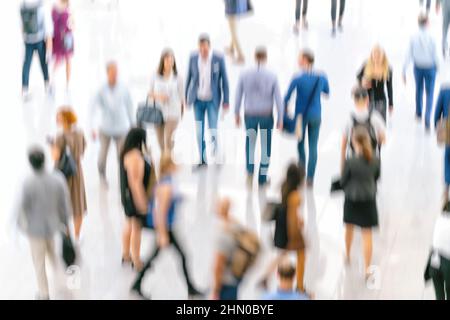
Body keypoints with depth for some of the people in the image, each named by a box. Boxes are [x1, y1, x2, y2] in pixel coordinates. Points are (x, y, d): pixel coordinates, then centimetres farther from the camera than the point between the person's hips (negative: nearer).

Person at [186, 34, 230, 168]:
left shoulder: (218, 59, -8)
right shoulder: (193, 58, -2)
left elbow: (224, 80, -3)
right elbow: (189, 78, 7)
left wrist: (226, 101, -2)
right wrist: (186, 98, 8)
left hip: (212, 100, -2)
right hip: (198, 100, 2)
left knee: (213, 130, -5)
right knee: (199, 131, 4)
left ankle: (216, 155, 18)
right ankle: (202, 159, 13)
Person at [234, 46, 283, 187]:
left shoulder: (245, 75, -7)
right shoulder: (272, 76, -10)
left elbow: (238, 95, -1)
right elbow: (278, 98, -8)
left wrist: (237, 113, 12)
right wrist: (280, 119, 0)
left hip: (250, 115, 1)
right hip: (266, 115, -1)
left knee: (250, 143, 22)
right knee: (266, 146, 13)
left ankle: (250, 172, 9)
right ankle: (262, 177, 15)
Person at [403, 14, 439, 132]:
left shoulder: (414, 38, -12)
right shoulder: (431, 37, -18)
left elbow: (409, 55, -8)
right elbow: (435, 55, -10)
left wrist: (404, 71, -2)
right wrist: (437, 65, 10)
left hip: (418, 68, 3)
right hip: (430, 68, -3)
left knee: (419, 90, 24)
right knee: (430, 93, 5)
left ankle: (419, 114, 41)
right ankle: (427, 120, -6)